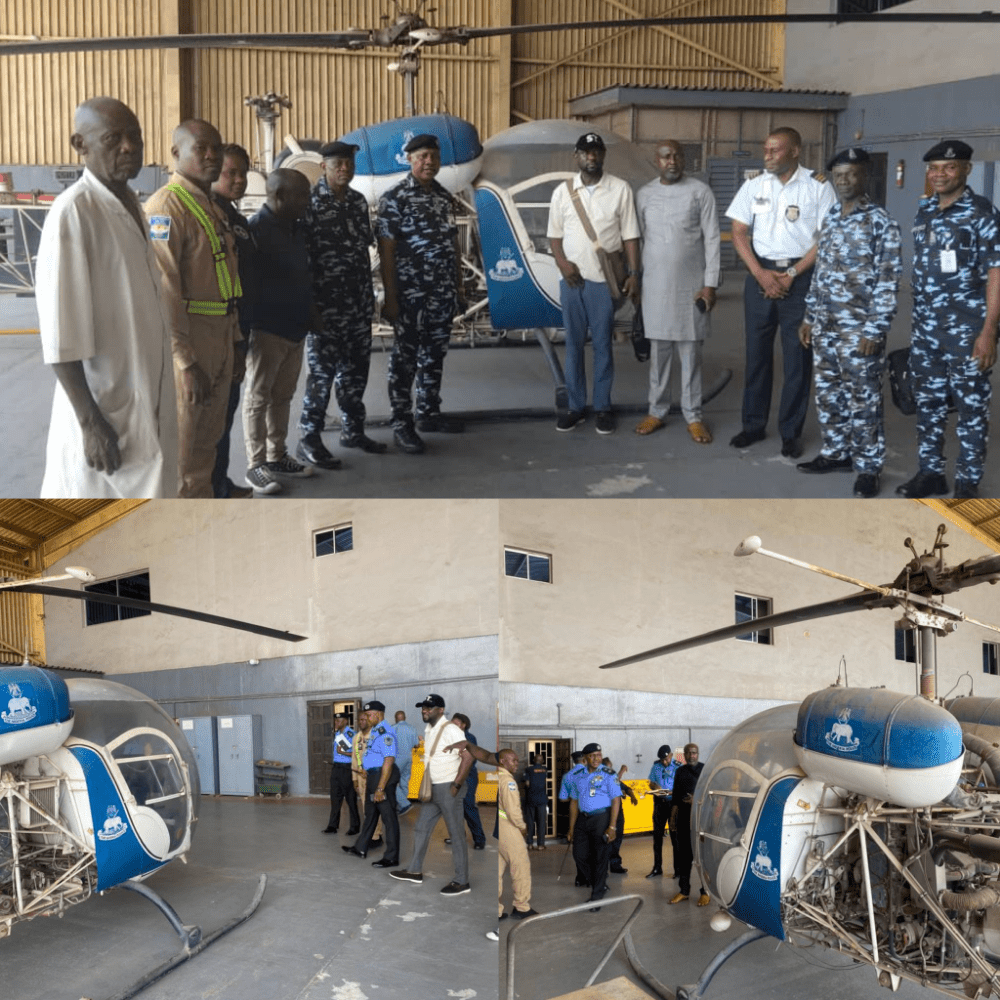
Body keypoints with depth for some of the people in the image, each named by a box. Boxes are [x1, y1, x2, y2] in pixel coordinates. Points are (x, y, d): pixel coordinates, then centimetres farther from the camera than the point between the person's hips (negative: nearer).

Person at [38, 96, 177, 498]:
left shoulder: (131, 204, 9)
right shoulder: (72, 211, -17)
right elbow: (60, 334, -20)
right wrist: (90, 421, -22)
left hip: (144, 400, 8)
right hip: (104, 408, -8)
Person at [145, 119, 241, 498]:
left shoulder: (212, 207, 15)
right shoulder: (167, 206, -15)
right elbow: (163, 291, -22)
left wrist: (234, 340, 17)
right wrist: (186, 363, -24)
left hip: (218, 343, 9)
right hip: (185, 343, -9)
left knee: (208, 442, 19)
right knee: (183, 453, -1)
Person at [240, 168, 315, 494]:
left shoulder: (295, 229, 12)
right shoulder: (256, 230, -13)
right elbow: (244, 283, -16)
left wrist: (310, 315, 16)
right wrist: (244, 330, -18)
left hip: (295, 328, 8)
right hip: (267, 329, -8)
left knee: (283, 395, 14)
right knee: (259, 397, 1)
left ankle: (277, 455, 25)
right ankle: (256, 465, 7)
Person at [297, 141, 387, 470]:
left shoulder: (359, 201, 10)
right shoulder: (310, 202, -10)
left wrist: (369, 296, 14)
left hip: (359, 302, 7)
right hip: (326, 303, -7)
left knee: (356, 368, 13)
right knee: (323, 370, -4)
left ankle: (353, 430, 25)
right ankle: (309, 439, 3)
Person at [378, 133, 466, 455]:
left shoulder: (444, 197, 11)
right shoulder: (394, 198, -9)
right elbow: (386, 250, -12)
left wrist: (459, 286, 14)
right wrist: (390, 298, -16)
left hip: (443, 295, 6)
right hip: (411, 295, -6)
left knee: (434, 356, 14)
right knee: (405, 360, 1)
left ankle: (429, 413, 27)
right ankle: (402, 425, 7)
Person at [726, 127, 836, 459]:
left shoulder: (818, 187, -4)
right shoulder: (754, 185, 5)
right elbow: (739, 232, 4)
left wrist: (791, 275, -11)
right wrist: (761, 273, -7)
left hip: (801, 277, -3)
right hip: (760, 274, 3)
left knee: (797, 356, 2)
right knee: (757, 352, 8)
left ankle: (791, 432, 11)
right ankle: (753, 424, 21)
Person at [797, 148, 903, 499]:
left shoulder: (880, 222, -10)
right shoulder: (830, 219, 11)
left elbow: (888, 281, -13)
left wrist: (875, 331, -17)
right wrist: (809, 317, 15)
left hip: (858, 330, -7)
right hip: (825, 327, 7)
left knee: (863, 401, 1)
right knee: (828, 395, 14)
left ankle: (868, 467, 11)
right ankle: (836, 453, 29)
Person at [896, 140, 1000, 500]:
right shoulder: (924, 211, 10)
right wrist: (918, 319, 15)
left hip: (966, 329, -6)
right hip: (925, 329, 6)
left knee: (971, 406, 1)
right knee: (928, 403, 13)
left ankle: (968, 483, 8)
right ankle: (930, 472, 25)